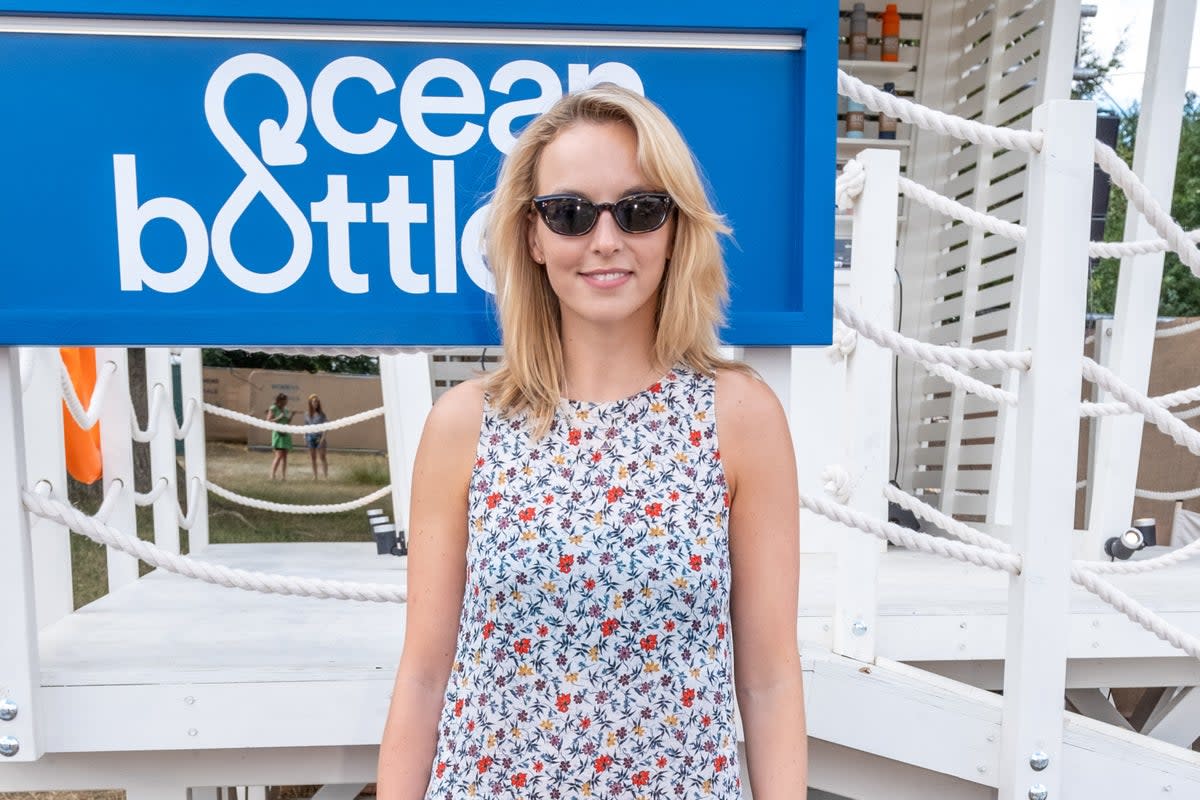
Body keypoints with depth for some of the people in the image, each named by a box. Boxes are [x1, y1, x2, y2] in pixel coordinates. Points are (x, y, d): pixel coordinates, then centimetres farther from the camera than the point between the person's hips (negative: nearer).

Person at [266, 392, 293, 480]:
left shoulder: (286, 409, 13)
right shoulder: (273, 409, -5)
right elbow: (268, 421, -9)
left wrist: (291, 415, 5)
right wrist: (278, 418, -17)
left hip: (286, 434, 7)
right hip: (278, 434, -7)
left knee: (284, 456, 4)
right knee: (279, 456, -14)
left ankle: (283, 476, 6)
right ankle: (272, 476, -11)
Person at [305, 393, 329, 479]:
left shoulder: (321, 413, -1)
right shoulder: (307, 414, 8)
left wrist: (323, 437, -12)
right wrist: (305, 437, 5)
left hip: (319, 436, -3)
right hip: (310, 436, 3)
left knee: (322, 456, -5)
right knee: (313, 457, 7)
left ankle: (326, 475, -4)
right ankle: (315, 476, 13)